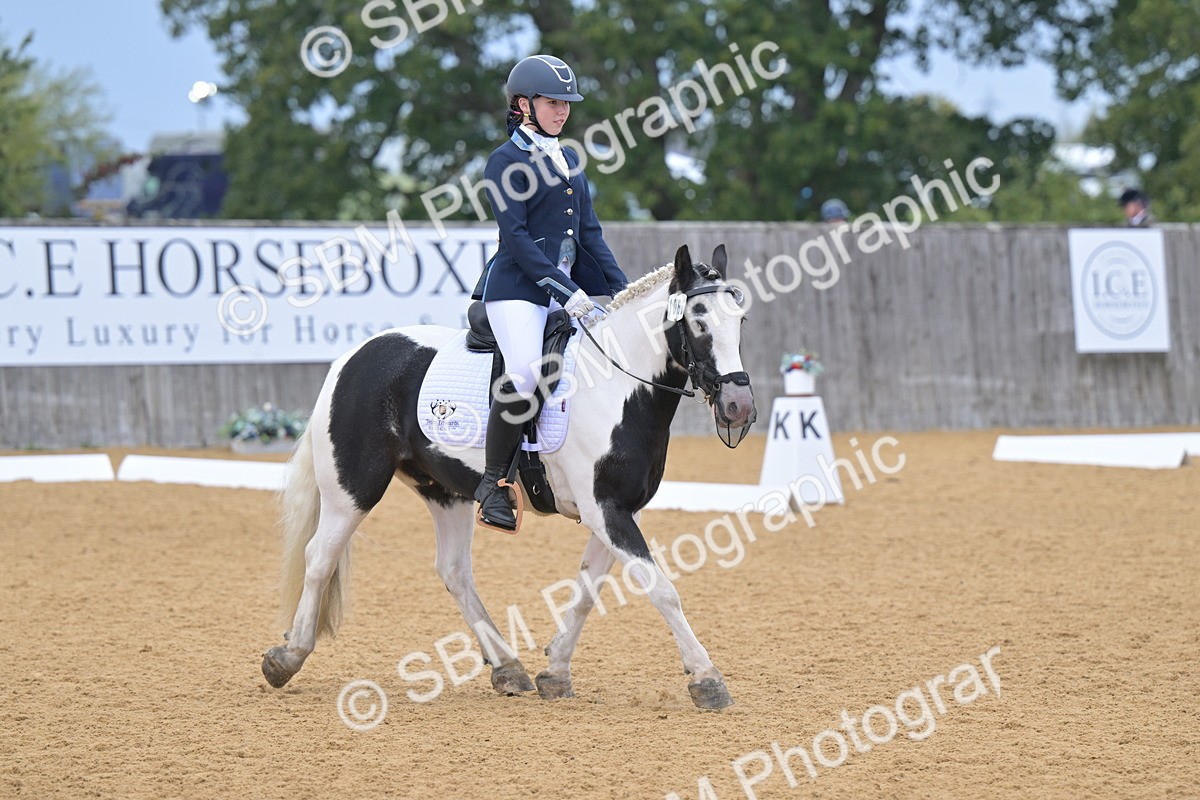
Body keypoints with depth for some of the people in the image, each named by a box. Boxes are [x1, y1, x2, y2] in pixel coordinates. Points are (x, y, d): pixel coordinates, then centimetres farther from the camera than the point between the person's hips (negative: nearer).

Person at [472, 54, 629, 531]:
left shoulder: (568, 161, 19)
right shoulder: (507, 161, -4)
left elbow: (589, 233, 20)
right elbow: (515, 236, -13)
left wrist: (622, 290, 9)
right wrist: (567, 292, -19)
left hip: (568, 288, 8)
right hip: (519, 289, -8)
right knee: (525, 375, -29)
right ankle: (493, 483, -15)